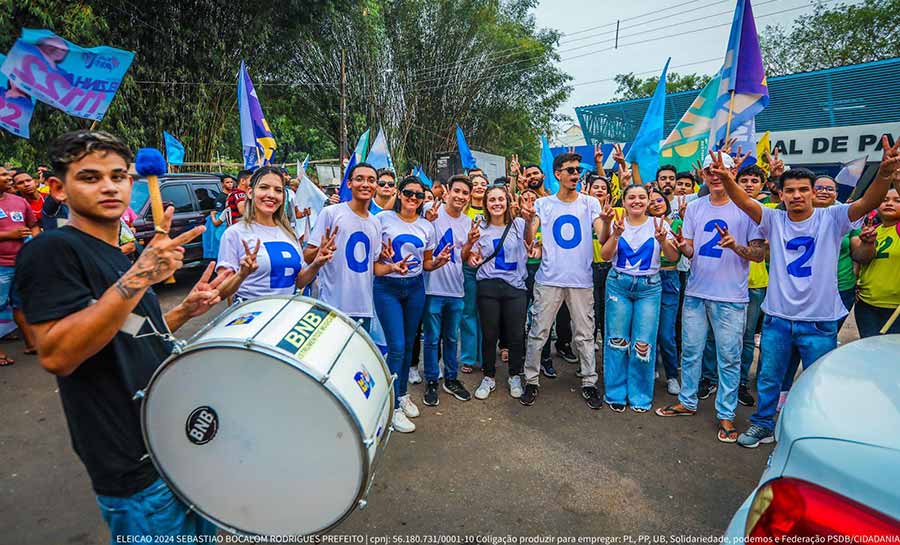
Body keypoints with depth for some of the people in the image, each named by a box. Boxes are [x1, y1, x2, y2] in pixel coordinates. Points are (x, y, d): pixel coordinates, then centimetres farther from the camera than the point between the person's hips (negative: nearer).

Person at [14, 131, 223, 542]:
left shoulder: (121, 256, 11)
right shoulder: (51, 250, -14)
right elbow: (56, 356, -26)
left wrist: (186, 310, 2)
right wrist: (136, 278, -33)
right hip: (137, 466, -8)